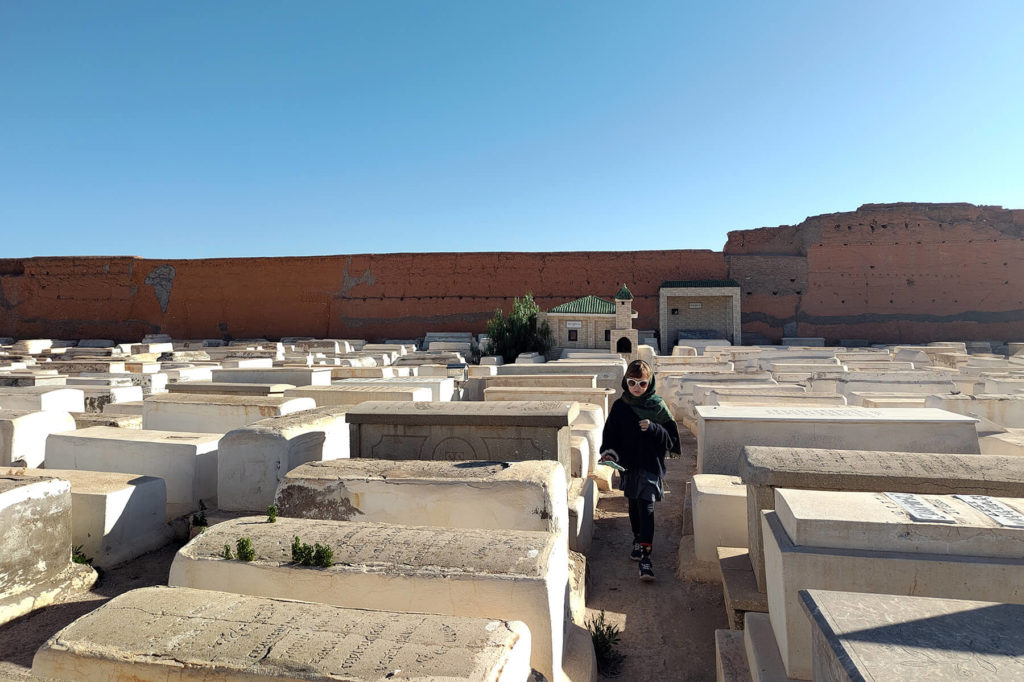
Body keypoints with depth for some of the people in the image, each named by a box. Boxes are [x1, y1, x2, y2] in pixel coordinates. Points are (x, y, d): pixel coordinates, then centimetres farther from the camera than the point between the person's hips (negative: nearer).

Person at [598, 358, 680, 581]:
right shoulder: (619, 407, 2)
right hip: (628, 464, 3)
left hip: (651, 464, -3)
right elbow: (610, 434, 6)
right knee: (634, 505, 16)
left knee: (646, 507, -11)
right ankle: (638, 540, 39)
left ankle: (645, 556, -9)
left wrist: (653, 428, -20)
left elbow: (671, 438, -3)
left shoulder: (658, 407, -4)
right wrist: (609, 452, -12)